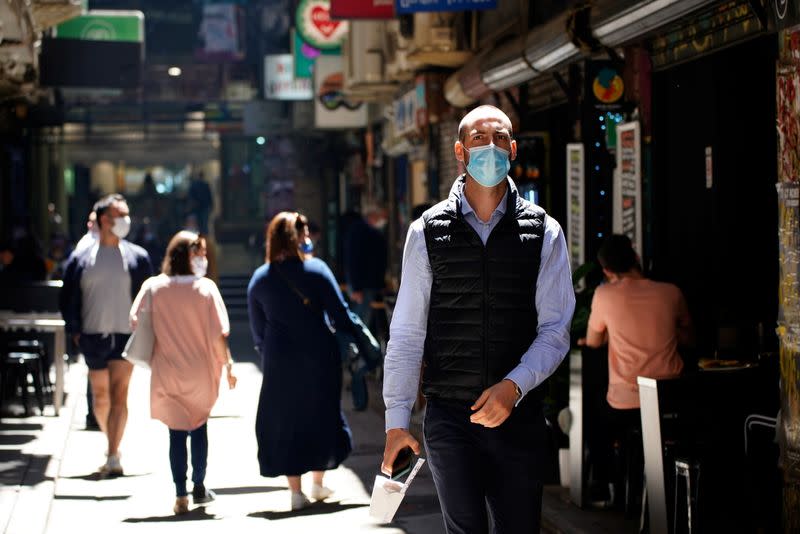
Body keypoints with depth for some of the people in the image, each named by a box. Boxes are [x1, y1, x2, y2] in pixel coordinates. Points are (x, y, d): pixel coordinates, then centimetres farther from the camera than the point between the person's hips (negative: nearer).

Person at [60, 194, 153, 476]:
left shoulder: (137, 257, 3)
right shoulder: (81, 259, 4)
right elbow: (68, 298, 9)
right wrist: (75, 332, 2)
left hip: (126, 336, -2)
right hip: (93, 337, 2)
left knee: (119, 394, -12)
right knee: (100, 396, 11)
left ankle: (113, 457, -14)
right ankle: (112, 444, 31)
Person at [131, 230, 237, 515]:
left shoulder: (153, 287, -5)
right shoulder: (206, 288, -10)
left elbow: (136, 322, -5)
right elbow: (218, 333, -11)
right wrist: (227, 364, -1)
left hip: (167, 372, 0)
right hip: (201, 371, 0)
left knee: (176, 432, 5)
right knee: (199, 428, 19)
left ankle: (181, 495, 1)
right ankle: (199, 487, 24)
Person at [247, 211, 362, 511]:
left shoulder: (259, 279, 1)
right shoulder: (316, 269, -8)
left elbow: (257, 329, 7)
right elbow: (340, 314, -7)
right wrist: (354, 342, 5)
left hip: (279, 360, 1)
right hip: (319, 356, -1)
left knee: (284, 421, 9)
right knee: (320, 415, 15)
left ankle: (296, 491, 8)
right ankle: (318, 483, 23)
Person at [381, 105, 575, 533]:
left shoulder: (543, 233, 5)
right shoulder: (428, 231, 4)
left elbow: (555, 329, 1)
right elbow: (406, 333, 4)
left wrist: (513, 386, -15)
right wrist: (396, 420, -1)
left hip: (519, 416, 1)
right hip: (450, 418, -1)